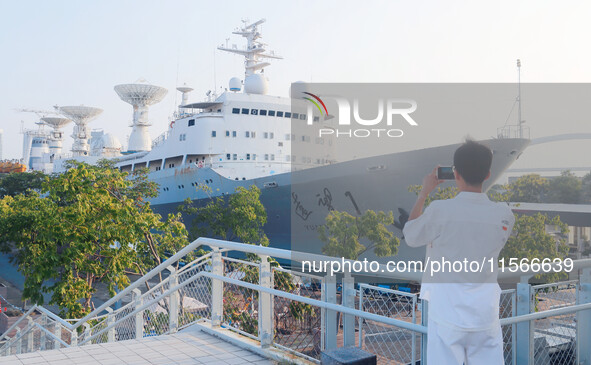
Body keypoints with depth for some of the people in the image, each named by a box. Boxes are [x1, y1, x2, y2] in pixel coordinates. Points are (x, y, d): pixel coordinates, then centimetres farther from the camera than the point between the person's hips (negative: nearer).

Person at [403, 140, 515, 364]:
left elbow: (410, 238, 3)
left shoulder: (439, 210, -16)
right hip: (486, 316, 3)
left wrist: (424, 192, 9)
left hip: (447, 316, -2)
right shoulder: (504, 215, -6)